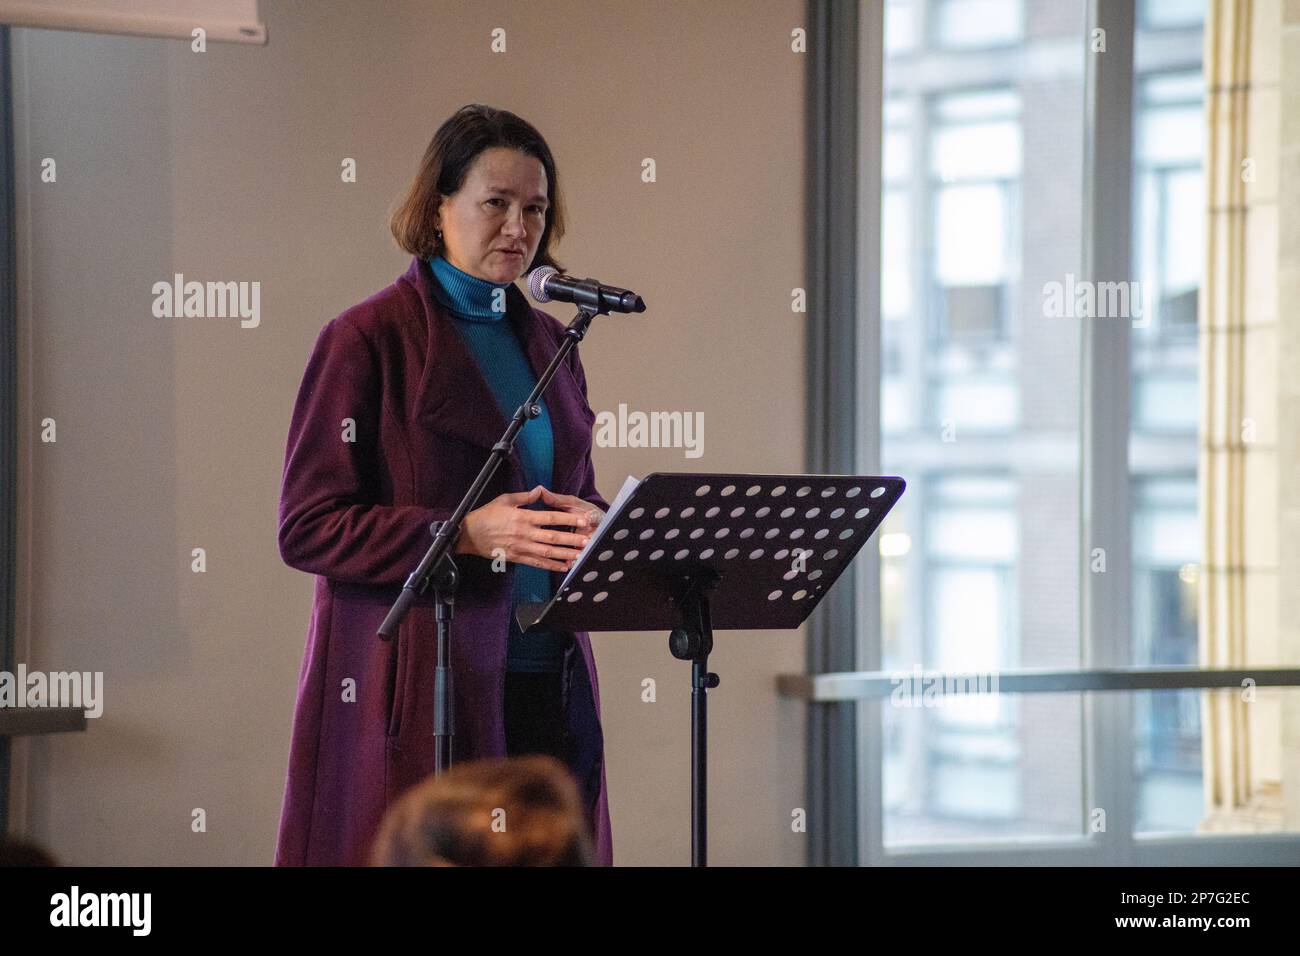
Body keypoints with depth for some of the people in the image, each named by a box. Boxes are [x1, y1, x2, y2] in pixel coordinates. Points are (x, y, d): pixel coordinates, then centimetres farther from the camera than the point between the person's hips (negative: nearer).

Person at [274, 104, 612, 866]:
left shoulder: (547, 342, 16)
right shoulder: (370, 339, -3)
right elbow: (308, 529, -9)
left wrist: (593, 523, -2)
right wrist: (467, 532, -18)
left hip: (546, 682, 6)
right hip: (418, 692, -6)